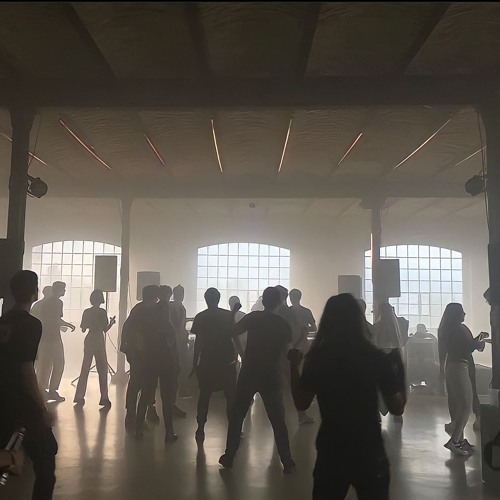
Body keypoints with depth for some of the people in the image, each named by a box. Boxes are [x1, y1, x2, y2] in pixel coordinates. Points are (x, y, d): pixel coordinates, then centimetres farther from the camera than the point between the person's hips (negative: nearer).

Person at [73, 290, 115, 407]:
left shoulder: (87, 312, 3)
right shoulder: (102, 312, -10)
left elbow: (83, 329, 7)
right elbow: (105, 329, -11)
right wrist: (112, 322, 7)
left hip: (89, 340, 5)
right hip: (99, 341, -5)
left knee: (85, 369, 12)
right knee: (102, 370, 1)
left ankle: (79, 397, 13)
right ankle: (104, 398, 0)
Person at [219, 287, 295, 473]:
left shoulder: (254, 317, -5)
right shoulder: (283, 324, 2)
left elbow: (232, 331, -6)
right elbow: (284, 352, 8)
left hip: (249, 373, -1)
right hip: (272, 375, 1)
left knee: (237, 415, 12)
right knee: (278, 419, 9)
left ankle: (229, 457, 16)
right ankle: (287, 462, 9)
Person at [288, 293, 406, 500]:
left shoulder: (316, 357, -9)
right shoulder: (377, 357, -11)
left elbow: (301, 403, -1)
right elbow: (397, 408, -3)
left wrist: (294, 365, 8)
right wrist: (398, 367, 7)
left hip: (330, 452, 1)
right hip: (369, 452, 0)